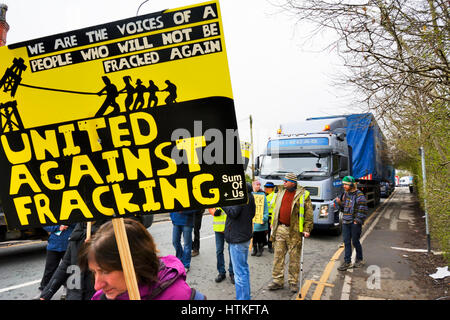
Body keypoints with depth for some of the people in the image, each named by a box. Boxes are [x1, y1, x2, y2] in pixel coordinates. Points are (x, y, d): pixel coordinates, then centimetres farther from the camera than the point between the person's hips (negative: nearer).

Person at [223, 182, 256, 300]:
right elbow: (252, 214, 18)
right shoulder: (249, 194, 11)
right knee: (244, 268, 21)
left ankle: (242, 297, 3)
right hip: (245, 236, 11)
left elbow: (233, 212, -24)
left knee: (240, 272, -4)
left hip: (238, 238, -11)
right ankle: (246, 296, 33)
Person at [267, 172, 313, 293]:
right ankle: (277, 281, 16)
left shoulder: (303, 194, -3)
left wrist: (307, 229, -10)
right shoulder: (281, 193, 12)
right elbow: (276, 210, 18)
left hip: (294, 231, -4)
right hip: (280, 229, 4)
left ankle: (293, 282, 19)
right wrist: (273, 225, 15)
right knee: (278, 256, 6)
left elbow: (308, 213, -4)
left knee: (294, 258, 6)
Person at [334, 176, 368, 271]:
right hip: (346, 222, 6)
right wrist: (338, 203, -1)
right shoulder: (345, 194, 11)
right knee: (346, 241, 7)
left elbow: (362, 210, -13)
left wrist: (357, 221, -15)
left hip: (355, 223, -6)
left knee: (355, 241, 5)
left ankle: (359, 260, 25)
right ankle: (347, 262, 13)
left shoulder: (359, 195, -11)